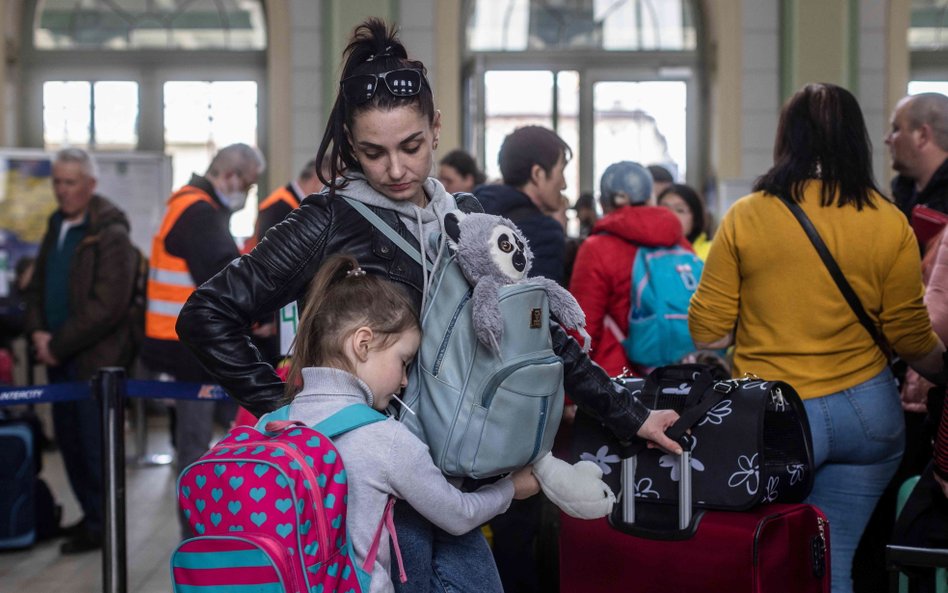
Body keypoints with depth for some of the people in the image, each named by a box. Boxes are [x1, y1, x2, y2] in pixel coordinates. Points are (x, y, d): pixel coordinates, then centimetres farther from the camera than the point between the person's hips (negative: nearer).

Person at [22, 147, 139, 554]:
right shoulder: (56, 227, 13)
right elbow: (37, 286, 18)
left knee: (94, 442, -1)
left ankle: (100, 525, 12)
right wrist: (38, 332, -1)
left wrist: (59, 344, -16)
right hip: (60, 357, 8)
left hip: (95, 358, -8)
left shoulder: (110, 235, -13)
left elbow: (107, 306, -19)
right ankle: (90, 515, 26)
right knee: (68, 439, 13)